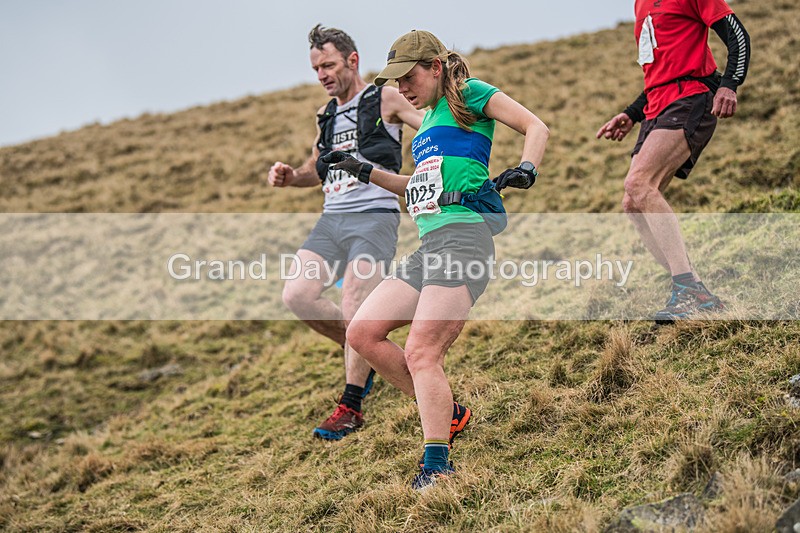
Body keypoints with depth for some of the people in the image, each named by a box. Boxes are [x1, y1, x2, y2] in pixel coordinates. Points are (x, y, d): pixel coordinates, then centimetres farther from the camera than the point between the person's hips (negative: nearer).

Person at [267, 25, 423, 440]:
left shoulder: (384, 99, 3)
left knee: (354, 313, -13)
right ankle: (363, 354, 15)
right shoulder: (327, 116, 22)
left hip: (374, 215, -7)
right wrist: (290, 177, 10)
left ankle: (351, 408, 0)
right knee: (297, 296, -8)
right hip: (331, 218, 7)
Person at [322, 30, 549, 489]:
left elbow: (537, 127, -4)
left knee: (422, 353, -18)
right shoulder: (429, 119, 26)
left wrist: (526, 169, -23)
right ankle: (446, 413, 10)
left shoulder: (468, 94, 3)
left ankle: (437, 468, -16)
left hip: (463, 239, -9)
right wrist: (365, 172, 34)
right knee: (363, 333, 1)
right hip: (429, 245, 9)